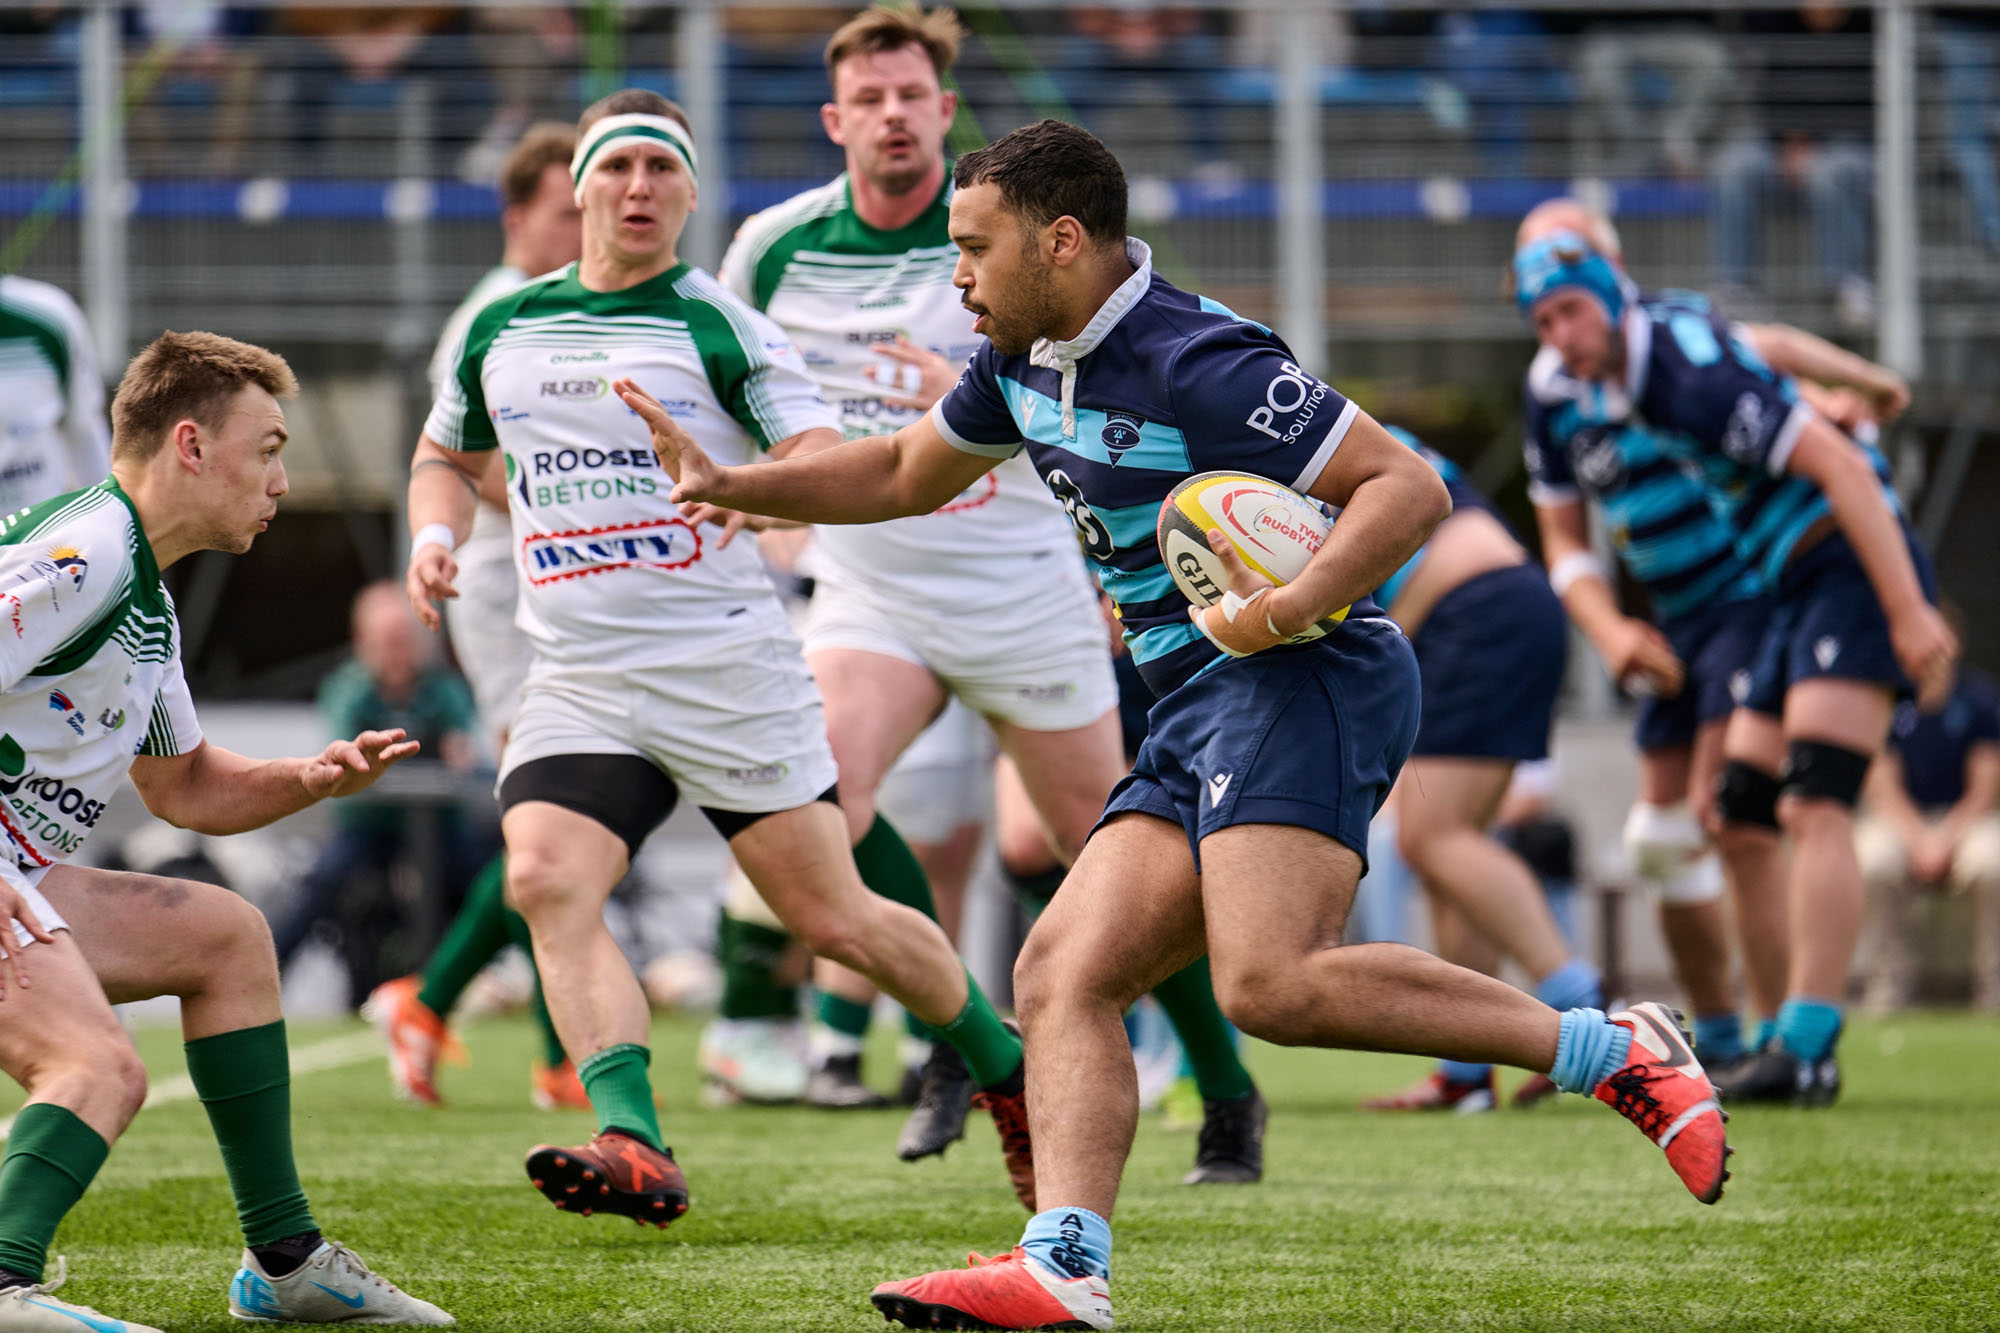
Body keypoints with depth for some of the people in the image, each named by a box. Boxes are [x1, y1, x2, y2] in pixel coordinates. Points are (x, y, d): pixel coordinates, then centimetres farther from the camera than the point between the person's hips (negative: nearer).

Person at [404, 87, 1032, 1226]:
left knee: (833, 917, 0)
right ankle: (636, 1149, -33)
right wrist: (436, 534, 6)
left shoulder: (721, 326, -3)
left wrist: (755, 483, -36)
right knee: (545, 881, -23)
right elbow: (448, 456, 28)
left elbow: (832, 458, -14)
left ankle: (1006, 1065, 26)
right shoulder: (503, 330, 11)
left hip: (728, 661, -3)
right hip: (579, 677, 4)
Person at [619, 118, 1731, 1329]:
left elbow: (1411, 488, -16)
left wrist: (1292, 608, -30)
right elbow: (904, 477, 33)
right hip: (1198, 716, 10)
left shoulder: (1196, 361, -15)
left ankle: (1613, 1052, -19)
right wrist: (725, 484, 24)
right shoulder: (1027, 361, 14)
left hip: (1306, 682, -10)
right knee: (1064, 976, -6)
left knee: (1272, 983, -28)